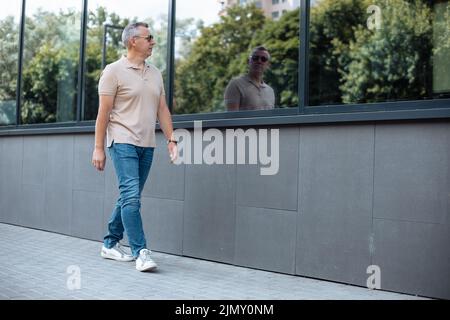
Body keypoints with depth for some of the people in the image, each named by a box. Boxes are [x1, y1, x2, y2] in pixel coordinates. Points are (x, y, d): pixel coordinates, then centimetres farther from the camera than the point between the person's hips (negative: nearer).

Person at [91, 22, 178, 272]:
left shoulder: (155, 73, 15)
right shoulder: (114, 71, -3)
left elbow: (162, 109, 15)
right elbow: (104, 112, -5)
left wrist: (171, 139, 6)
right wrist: (99, 148, -8)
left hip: (147, 145, 6)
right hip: (123, 142, -6)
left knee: (129, 197, 11)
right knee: (131, 196, -13)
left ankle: (111, 244, 23)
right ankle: (141, 252, -10)